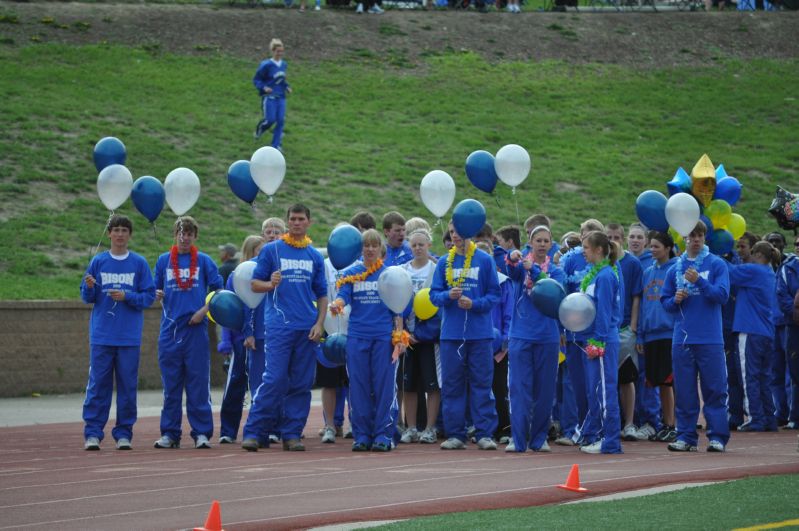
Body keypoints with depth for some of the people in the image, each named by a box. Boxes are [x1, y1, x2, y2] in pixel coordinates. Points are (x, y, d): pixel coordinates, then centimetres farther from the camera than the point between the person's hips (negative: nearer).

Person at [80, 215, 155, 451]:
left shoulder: (139, 263, 3)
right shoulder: (98, 261, 6)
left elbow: (149, 296, 1)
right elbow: (87, 297, 7)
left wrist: (127, 297, -14)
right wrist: (89, 287, -14)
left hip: (129, 336, 0)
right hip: (101, 335, 0)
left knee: (127, 385, 3)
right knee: (98, 384, -1)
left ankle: (124, 433, 10)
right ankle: (92, 433, 2)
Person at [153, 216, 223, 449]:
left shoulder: (204, 261, 5)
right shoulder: (163, 260, 10)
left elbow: (218, 290, 6)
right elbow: (155, 291, 15)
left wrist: (204, 310, -8)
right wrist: (157, 295, -8)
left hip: (196, 329, -2)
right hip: (170, 329, 2)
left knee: (198, 383, -2)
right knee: (171, 384, 5)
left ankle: (202, 433, 1)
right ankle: (170, 433, 10)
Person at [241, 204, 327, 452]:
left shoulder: (315, 256, 13)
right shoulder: (271, 250, 3)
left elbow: (322, 294, 15)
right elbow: (255, 283, 3)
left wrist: (319, 324, 2)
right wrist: (271, 284, -18)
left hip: (307, 328, 4)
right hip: (279, 326, -4)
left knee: (301, 384, 3)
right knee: (275, 380, -12)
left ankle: (291, 433, 10)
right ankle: (253, 431, -8)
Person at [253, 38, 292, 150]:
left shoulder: (284, 65, 7)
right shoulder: (266, 65, -12)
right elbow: (256, 79, -7)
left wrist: (287, 86, 6)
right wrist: (263, 87, -23)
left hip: (281, 97, 5)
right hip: (269, 96, -5)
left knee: (280, 121, -2)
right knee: (270, 120, -10)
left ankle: (276, 144, 8)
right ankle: (259, 130, 25)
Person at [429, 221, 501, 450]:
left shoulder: (485, 260, 1)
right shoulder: (444, 263, 8)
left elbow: (494, 294, -1)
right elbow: (434, 294, 5)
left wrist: (474, 304, -16)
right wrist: (448, 296, -15)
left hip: (479, 333, -3)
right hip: (451, 333, 3)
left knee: (481, 384, 0)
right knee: (451, 385, 5)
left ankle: (485, 434, 4)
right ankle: (455, 435, 10)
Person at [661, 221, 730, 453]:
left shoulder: (716, 264, 1)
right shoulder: (675, 269, 11)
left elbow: (722, 295, -9)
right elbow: (664, 301, 15)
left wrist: (699, 281, -19)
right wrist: (675, 300, -6)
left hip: (710, 339, -3)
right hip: (682, 338, 3)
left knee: (715, 389, -2)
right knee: (684, 391, 6)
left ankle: (717, 436, 2)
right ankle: (686, 436, 12)